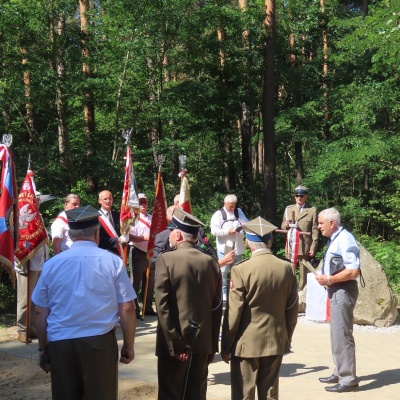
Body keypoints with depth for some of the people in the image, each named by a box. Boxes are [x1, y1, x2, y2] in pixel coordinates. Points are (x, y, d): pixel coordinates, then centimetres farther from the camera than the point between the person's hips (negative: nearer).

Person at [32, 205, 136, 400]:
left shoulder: (51, 264, 2)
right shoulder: (113, 262, -3)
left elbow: (41, 312, 5)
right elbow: (127, 309, -4)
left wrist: (43, 349, 16)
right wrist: (129, 345, 7)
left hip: (59, 344, 2)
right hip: (99, 341, -2)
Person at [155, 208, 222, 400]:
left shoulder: (166, 259, -11)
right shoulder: (211, 262, 2)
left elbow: (162, 305, -16)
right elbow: (217, 307, 5)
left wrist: (174, 343, -12)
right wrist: (213, 345, 11)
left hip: (173, 342, -4)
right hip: (203, 341, 4)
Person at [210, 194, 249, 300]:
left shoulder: (239, 212, 10)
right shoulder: (218, 214, -5)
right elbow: (214, 231, -12)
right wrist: (228, 231, -21)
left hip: (238, 247, 4)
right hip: (224, 248, -4)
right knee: (223, 271, -1)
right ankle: (223, 293, 8)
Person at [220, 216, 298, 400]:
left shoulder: (241, 270, -15)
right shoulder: (287, 268, -2)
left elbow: (233, 312, -12)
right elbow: (292, 310, 5)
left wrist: (226, 346, -2)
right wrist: (286, 338, 17)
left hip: (246, 344, -4)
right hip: (276, 342, 4)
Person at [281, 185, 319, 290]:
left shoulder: (312, 210, -1)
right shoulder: (288, 209, 9)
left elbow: (315, 230, -3)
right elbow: (282, 226, 12)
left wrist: (313, 247, -8)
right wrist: (285, 225, -13)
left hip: (305, 246, -3)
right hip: (291, 245, 3)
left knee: (304, 271, 5)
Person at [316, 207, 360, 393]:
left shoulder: (345, 240, -19)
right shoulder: (334, 239, 10)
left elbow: (354, 271, -25)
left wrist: (329, 280, -20)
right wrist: (327, 280, 6)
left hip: (344, 291, -10)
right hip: (337, 290, 11)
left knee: (342, 335, -5)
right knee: (336, 334, 18)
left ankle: (348, 379, 4)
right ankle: (340, 373, 30)